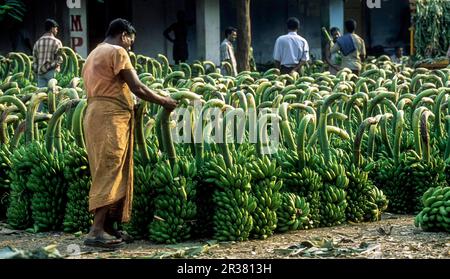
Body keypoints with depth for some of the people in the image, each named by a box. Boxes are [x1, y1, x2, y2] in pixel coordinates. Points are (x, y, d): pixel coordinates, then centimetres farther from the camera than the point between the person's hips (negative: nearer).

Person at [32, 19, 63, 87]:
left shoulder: (38, 42, 10)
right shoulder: (56, 42, -5)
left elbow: (34, 59, 11)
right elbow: (59, 59, -10)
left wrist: (36, 70, 15)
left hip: (40, 72, 5)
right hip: (52, 72, -5)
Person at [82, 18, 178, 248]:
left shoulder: (94, 54, 26)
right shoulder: (117, 52, -5)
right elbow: (137, 88, -10)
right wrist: (164, 101, 0)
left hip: (97, 113, 10)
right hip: (110, 116, -10)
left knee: (107, 172, 10)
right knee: (109, 172, -12)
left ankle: (108, 227, 9)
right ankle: (97, 230, -17)